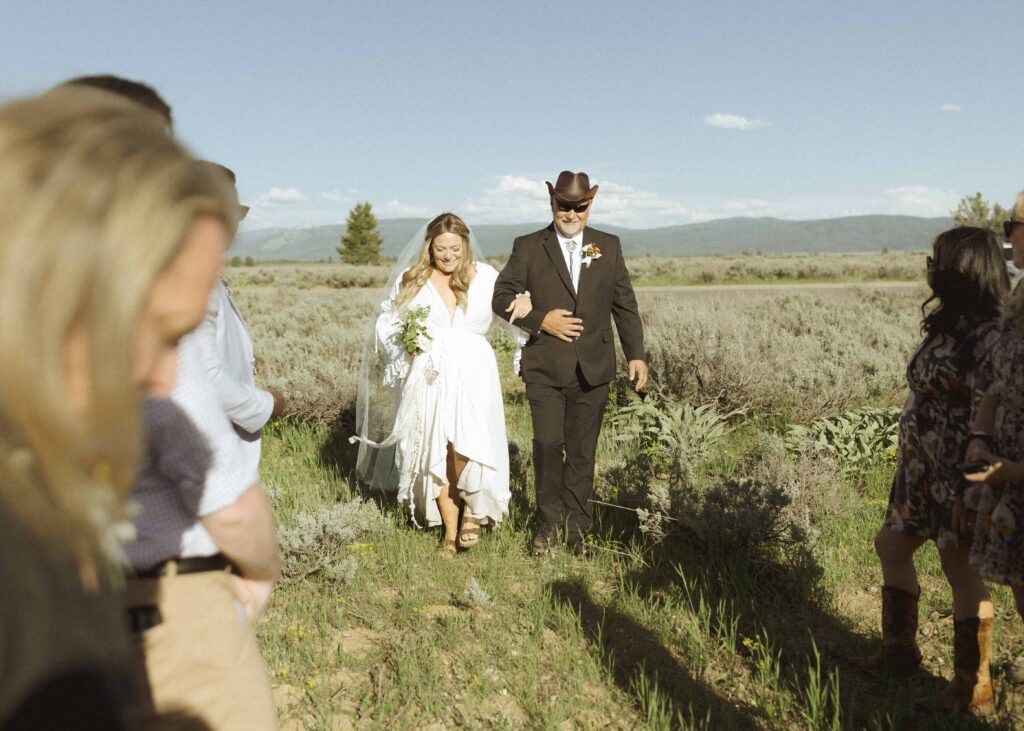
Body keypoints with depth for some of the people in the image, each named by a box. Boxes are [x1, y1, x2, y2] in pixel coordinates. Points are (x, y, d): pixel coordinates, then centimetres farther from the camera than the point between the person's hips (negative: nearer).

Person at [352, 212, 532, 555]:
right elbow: (385, 321, 13)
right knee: (436, 453, 3)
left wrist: (525, 301, -9)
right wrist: (404, 345, -7)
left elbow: (511, 307, 15)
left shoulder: (484, 276, 6)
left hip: (473, 376, -1)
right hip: (428, 377, 1)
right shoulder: (411, 280, 6)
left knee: (465, 447, -18)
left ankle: (472, 509, 11)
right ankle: (450, 530, 18)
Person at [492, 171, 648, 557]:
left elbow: (625, 304, 11)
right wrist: (540, 320, -12)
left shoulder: (609, 246, 10)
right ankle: (548, 522, 12)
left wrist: (636, 354, 6)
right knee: (548, 443, -10)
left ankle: (577, 529, 20)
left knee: (582, 452, 7)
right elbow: (502, 297, 2)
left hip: (593, 369, 2)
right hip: (545, 368, -2)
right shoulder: (528, 247, 3)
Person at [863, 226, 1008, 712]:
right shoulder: (947, 325, 9)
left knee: (960, 567, 1)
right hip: (921, 467, 10)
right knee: (891, 546, 18)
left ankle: (973, 683, 17)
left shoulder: (989, 337, -19)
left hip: (958, 472, -10)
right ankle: (899, 648, 33)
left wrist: (976, 488, -24)